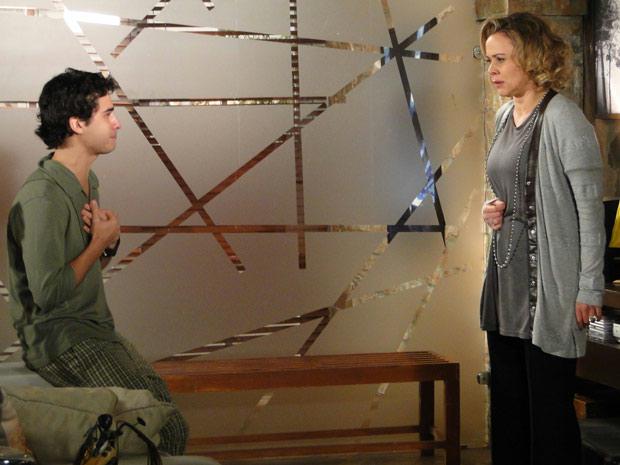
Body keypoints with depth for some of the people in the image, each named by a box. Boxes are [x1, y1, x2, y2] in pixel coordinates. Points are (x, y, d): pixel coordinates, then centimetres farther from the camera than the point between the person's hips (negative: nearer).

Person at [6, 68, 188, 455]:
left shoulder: (87, 182, 10)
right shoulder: (42, 197, -21)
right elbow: (48, 292, -25)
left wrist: (109, 243, -3)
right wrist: (99, 242, -13)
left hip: (95, 329, 10)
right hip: (59, 340, -10)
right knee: (169, 430, -17)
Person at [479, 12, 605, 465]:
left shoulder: (562, 118, -13)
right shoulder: (505, 116, 11)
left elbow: (590, 207, -14)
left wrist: (590, 288, -15)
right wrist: (495, 210, 3)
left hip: (549, 283, -8)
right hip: (506, 276, 8)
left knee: (549, 402, 0)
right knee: (506, 398, 15)